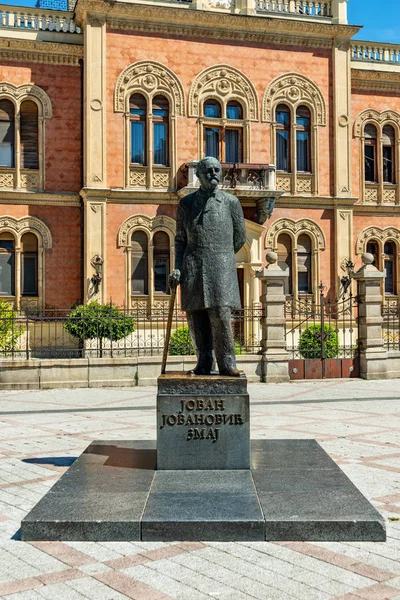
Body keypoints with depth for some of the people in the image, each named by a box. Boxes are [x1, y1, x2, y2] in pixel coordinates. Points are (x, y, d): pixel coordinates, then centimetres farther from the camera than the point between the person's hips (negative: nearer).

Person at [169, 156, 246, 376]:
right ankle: (203, 363, 11)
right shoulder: (186, 203, 11)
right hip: (193, 267, 2)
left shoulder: (231, 201, 7)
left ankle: (227, 364, -3)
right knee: (196, 317, 1)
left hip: (221, 267, -2)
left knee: (221, 313, -11)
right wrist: (178, 268, 1)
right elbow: (180, 239, 12)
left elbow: (240, 237, 13)